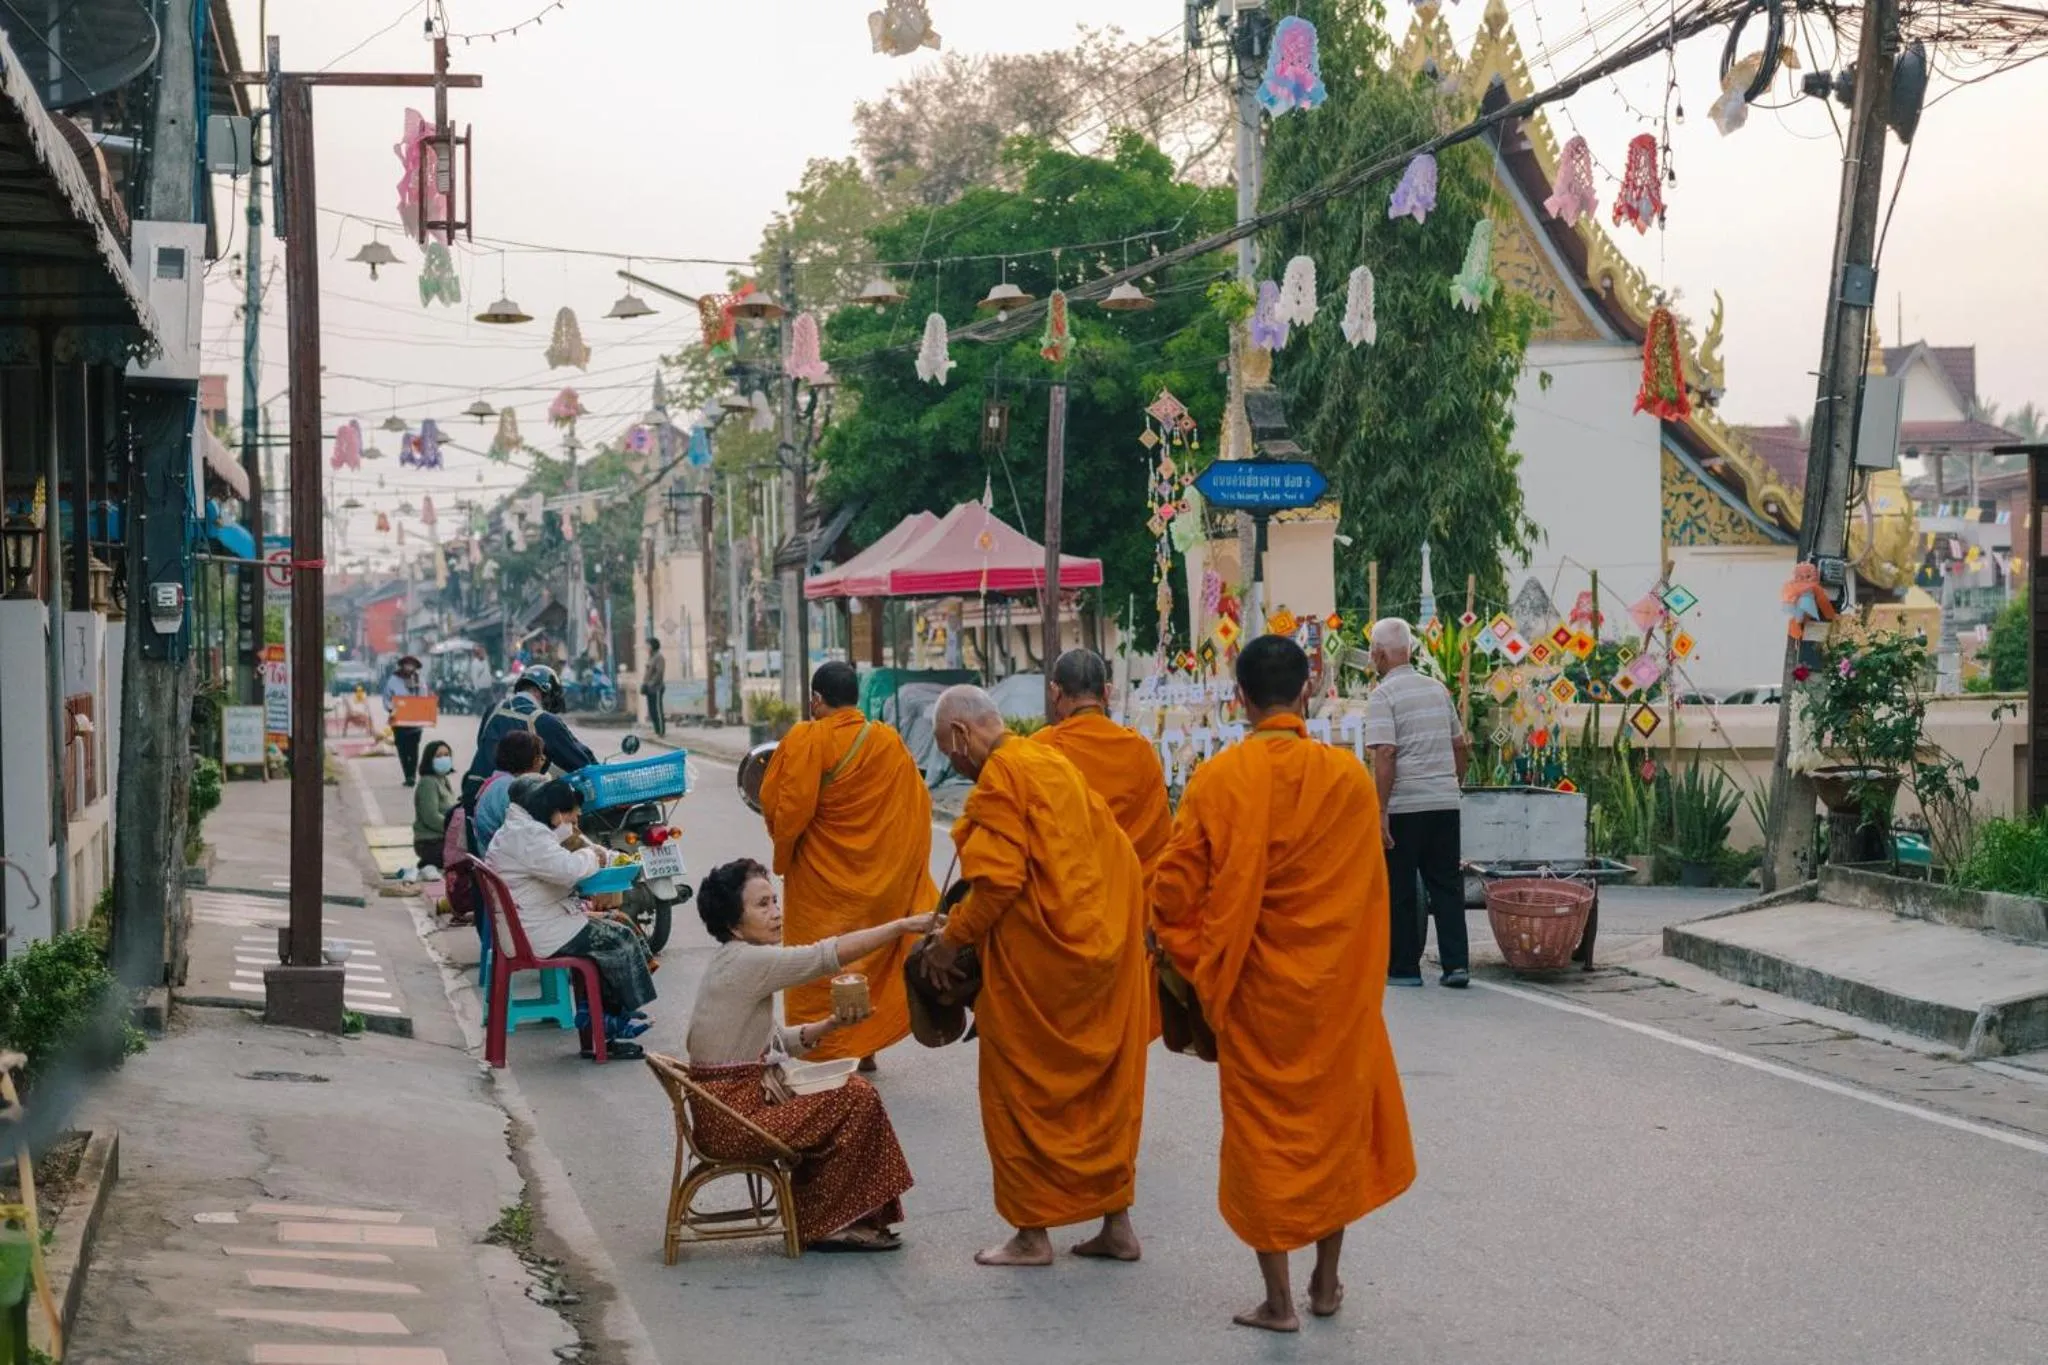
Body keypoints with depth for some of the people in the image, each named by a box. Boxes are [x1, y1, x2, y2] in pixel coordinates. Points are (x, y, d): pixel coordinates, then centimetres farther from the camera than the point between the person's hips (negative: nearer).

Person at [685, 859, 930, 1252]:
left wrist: (831, 1024, -1)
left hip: (745, 1099, 10)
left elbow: (778, 1040, 15)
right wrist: (902, 926, -24)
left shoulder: (739, 963, 15)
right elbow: (827, 956, -24)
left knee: (853, 1091, 9)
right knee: (858, 1100, -10)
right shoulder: (745, 962, -17)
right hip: (733, 1118, -10)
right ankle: (826, 1226, 0)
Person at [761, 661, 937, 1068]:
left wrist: (783, 850, 5)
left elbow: (779, 806, -15)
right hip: (880, 880, 4)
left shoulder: (806, 740, -14)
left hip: (820, 880, -4)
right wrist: (903, 870, 15)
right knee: (869, 961, 16)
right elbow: (917, 807, 4)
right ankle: (865, 1047, 21)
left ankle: (823, 1052, 5)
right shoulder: (890, 741, -1)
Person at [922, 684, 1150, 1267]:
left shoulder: (1000, 776, -14)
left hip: (1037, 957, -9)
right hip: (1105, 945, 9)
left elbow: (997, 880, -21)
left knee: (1023, 1091, 4)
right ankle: (1116, 1223, 18)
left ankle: (1032, 1233, 9)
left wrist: (951, 940, -9)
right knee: (1105, 1086, 13)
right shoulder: (1051, 761, 14)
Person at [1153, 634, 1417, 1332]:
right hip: (1335, 982, 1)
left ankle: (1278, 1297, 10)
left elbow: (1174, 889, -10)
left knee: (1261, 1125, 9)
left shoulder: (1216, 780, -12)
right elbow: (1369, 886, 0)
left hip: (1253, 985, -1)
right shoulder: (1347, 775, -9)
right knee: (1335, 1117, 17)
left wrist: (1201, 965, 8)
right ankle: (1326, 1282, 26)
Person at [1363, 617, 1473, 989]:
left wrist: (1380, 811, -17)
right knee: (1447, 885, 9)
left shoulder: (1383, 696, -9)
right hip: (1445, 804, 6)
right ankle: (1456, 963, 3)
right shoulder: (1438, 690, 12)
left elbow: (1385, 755, -17)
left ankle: (1404, 967, 9)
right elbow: (1460, 747, 17)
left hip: (1404, 807, -6)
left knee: (1399, 890, 5)